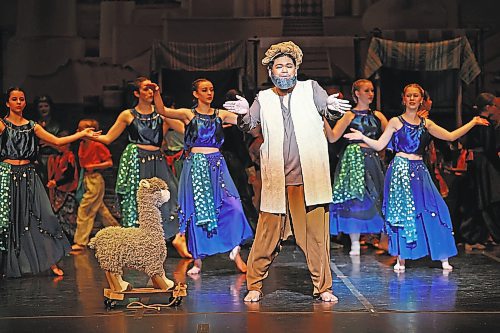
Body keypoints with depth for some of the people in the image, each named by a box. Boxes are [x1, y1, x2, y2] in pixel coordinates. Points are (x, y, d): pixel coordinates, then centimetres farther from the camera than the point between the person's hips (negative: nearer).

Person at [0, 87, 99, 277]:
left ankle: (51, 262, 3)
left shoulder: (32, 126, 12)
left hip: (28, 177, 3)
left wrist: (82, 134, 6)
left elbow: (57, 141, 11)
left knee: (42, 217, -3)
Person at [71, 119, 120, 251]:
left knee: (84, 210, -6)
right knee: (100, 208, 17)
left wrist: (94, 166, -19)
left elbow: (110, 163, -12)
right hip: (86, 179, 9)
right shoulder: (82, 145, 7)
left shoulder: (97, 145, -16)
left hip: (95, 180, -9)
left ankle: (80, 242, -1)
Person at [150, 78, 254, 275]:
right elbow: (162, 111, -11)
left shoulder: (221, 115, 10)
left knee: (232, 207, -13)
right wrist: (156, 93, -26)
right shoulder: (188, 114, 3)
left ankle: (235, 251, 0)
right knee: (197, 212, 0)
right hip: (195, 165, -2)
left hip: (217, 166, 2)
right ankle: (197, 260, 9)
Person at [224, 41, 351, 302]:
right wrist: (243, 114, -23)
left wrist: (332, 105, -30)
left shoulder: (310, 89, 9)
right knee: (267, 234, 2)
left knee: (317, 235, 2)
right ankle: (254, 286, 14)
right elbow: (249, 124, -1)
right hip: (276, 180, 1)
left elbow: (326, 105, -6)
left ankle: (322, 287, 14)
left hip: (310, 179, -1)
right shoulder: (263, 99, 11)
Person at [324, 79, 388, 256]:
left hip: (373, 160, 4)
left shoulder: (377, 115, 14)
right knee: (354, 199, -8)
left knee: (378, 199, 2)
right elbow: (333, 137, -7)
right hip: (354, 159, -4)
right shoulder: (350, 115, 1)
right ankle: (355, 244, -2)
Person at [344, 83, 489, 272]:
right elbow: (379, 145, 1)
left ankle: (443, 257, 4)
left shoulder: (426, 123, 13)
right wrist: (363, 137, -14)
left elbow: (451, 136, 14)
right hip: (400, 169, -3)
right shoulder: (396, 122, 2)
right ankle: (400, 259, 2)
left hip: (419, 171, 3)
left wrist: (473, 123, 12)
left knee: (432, 210, -4)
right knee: (402, 212, -4)